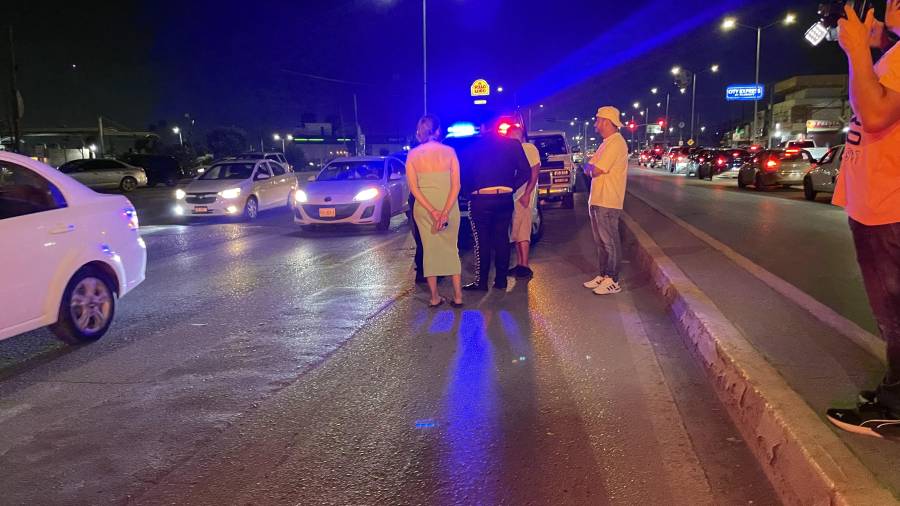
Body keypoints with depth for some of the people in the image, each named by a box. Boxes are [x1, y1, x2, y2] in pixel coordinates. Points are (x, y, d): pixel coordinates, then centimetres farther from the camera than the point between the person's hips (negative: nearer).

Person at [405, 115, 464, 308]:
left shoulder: (413, 154, -1)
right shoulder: (449, 151, -4)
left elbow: (413, 187, -9)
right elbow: (456, 185, -11)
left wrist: (432, 210, -14)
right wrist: (445, 212, -16)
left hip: (423, 207, 1)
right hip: (448, 206, -1)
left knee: (429, 250, 10)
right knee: (451, 249, 10)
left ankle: (435, 297, 13)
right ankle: (458, 296, 10)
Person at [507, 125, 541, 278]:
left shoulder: (529, 148, -4)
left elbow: (535, 173, -10)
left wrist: (527, 194, -19)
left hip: (524, 195, -7)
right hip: (512, 195, 7)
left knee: (522, 231, -9)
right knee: (515, 232, 9)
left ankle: (525, 267, -6)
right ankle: (519, 265, 16)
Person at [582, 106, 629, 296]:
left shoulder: (616, 142, -15)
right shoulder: (606, 143, 18)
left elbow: (596, 170, -20)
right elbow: (589, 168, 19)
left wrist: (590, 166, 0)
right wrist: (591, 167, -2)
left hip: (607, 202, -10)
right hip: (597, 200, 10)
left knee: (610, 242, -3)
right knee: (601, 241, 15)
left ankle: (613, 281, 3)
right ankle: (603, 275, 23)